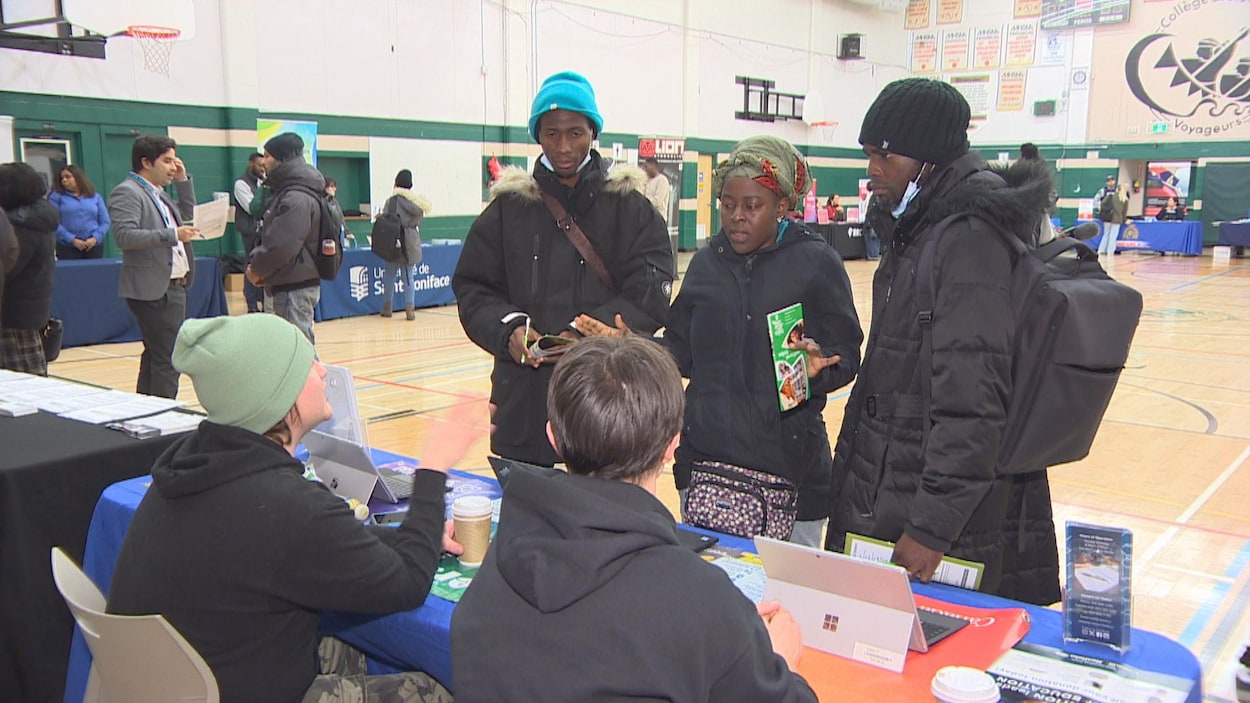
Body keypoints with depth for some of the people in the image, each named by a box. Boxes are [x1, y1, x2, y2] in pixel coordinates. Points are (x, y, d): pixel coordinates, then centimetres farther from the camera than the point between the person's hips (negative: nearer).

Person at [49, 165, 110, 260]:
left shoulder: (95, 197, 13)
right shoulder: (56, 197, 7)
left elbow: (105, 222, 8)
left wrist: (95, 238, -9)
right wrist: (72, 240, -13)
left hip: (94, 246, 2)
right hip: (67, 247, -2)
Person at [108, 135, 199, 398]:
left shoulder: (159, 194, 18)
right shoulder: (127, 192, -10)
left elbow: (188, 217, 26)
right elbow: (124, 236, -22)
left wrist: (183, 181, 16)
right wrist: (172, 235, -27)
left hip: (174, 286, 10)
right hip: (154, 289, -10)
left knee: (155, 355, 17)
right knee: (168, 359, -11)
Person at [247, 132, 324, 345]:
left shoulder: (298, 199, -18)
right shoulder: (284, 193, 16)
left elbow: (281, 246, -24)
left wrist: (257, 270, -9)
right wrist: (258, 267, 5)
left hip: (294, 289, -11)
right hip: (281, 287, 11)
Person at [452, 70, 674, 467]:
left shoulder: (631, 207, 5)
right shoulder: (509, 206, 10)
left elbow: (651, 296, -4)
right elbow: (472, 290, 8)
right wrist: (507, 329, -12)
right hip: (524, 399, 1)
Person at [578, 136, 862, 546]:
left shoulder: (815, 261, -4)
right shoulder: (706, 263, 8)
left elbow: (847, 355, -5)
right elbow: (682, 354, 10)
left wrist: (821, 366, -26)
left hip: (790, 463, -3)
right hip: (705, 454, 4)